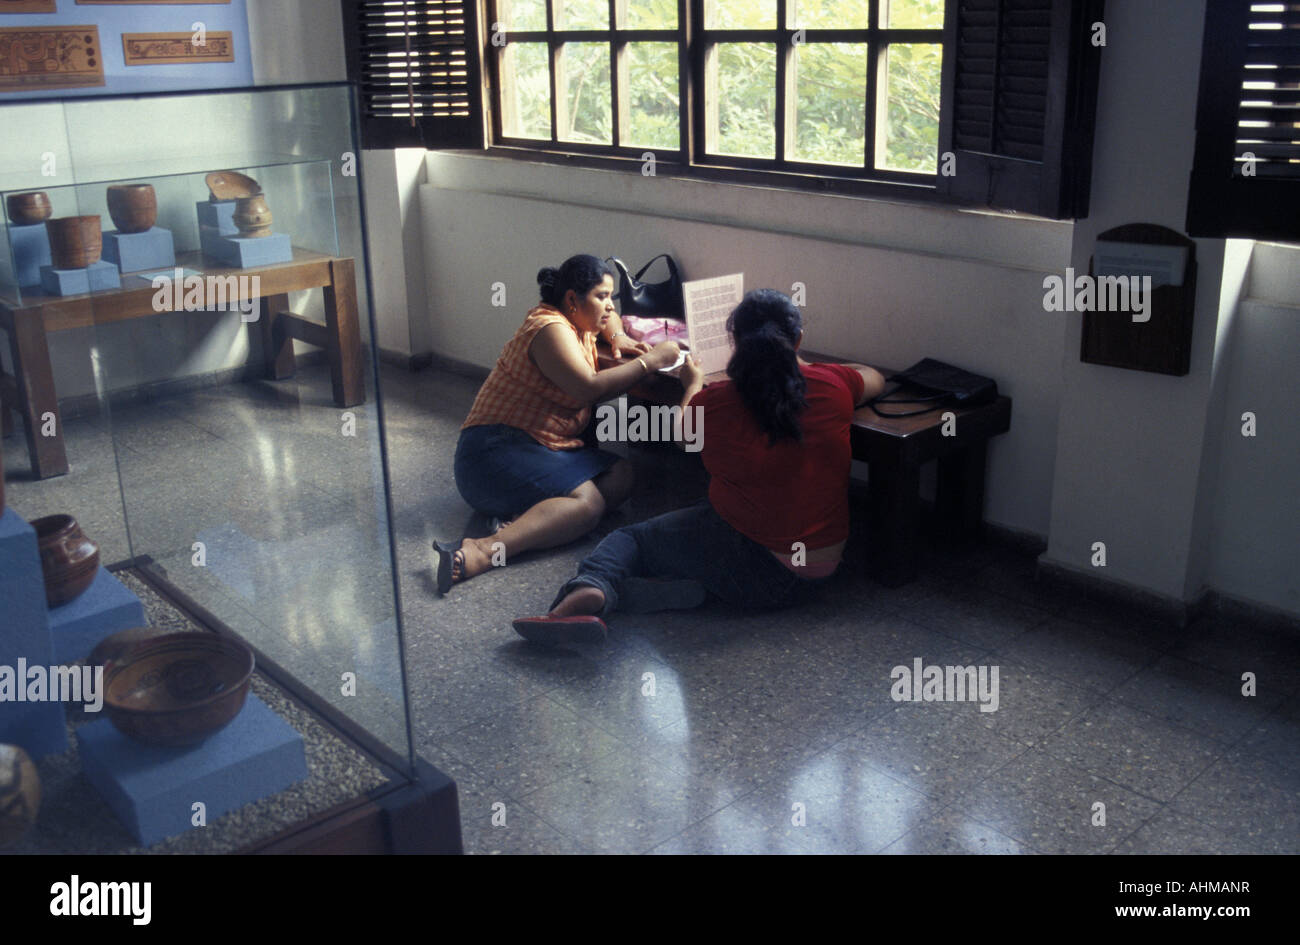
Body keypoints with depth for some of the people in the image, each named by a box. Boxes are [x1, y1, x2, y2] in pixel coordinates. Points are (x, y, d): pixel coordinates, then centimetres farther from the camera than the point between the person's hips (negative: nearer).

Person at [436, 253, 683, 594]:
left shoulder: (579, 323, 17)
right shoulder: (551, 330, -13)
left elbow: (609, 317, 41)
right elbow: (591, 388, -26)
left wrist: (618, 336, 17)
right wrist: (649, 361, -18)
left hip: (547, 446, 10)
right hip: (495, 448, -10)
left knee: (620, 475, -13)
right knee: (587, 501, -31)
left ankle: (521, 521, -29)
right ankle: (482, 552, -46)